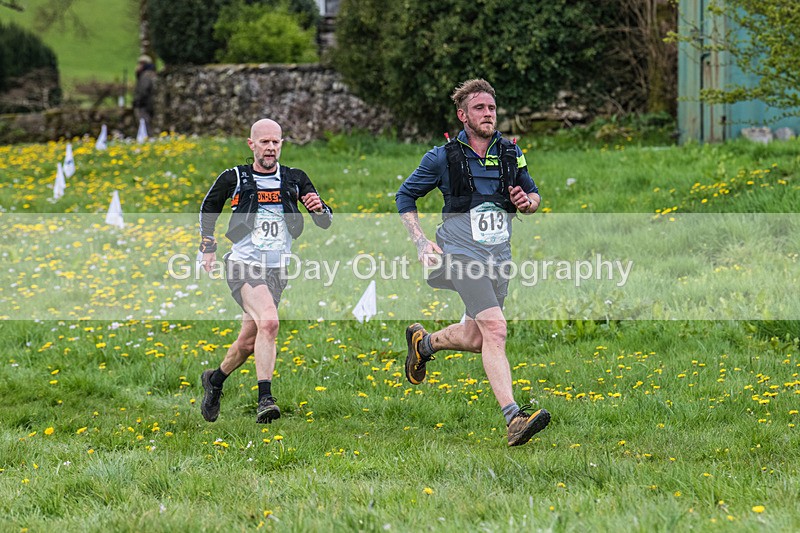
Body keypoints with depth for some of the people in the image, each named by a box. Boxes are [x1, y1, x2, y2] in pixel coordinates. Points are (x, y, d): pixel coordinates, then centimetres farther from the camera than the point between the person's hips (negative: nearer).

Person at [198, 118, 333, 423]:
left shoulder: (295, 179, 4)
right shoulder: (234, 178, -1)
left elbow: (325, 223, 4)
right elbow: (208, 208, 17)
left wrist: (320, 209, -18)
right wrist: (208, 247, 11)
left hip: (276, 271, 4)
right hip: (243, 267, -4)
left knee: (249, 342, 9)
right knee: (269, 322, -28)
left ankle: (215, 380, 37)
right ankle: (265, 399, -30)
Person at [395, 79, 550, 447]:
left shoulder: (511, 154, 7)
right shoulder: (443, 158, -4)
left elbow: (533, 195, 21)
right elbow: (405, 196, 7)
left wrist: (528, 202, -4)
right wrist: (421, 241, -5)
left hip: (499, 260, 6)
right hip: (463, 256, -5)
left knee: (474, 340, 13)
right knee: (495, 329, -22)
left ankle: (423, 343, 45)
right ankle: (513, 419, -29)